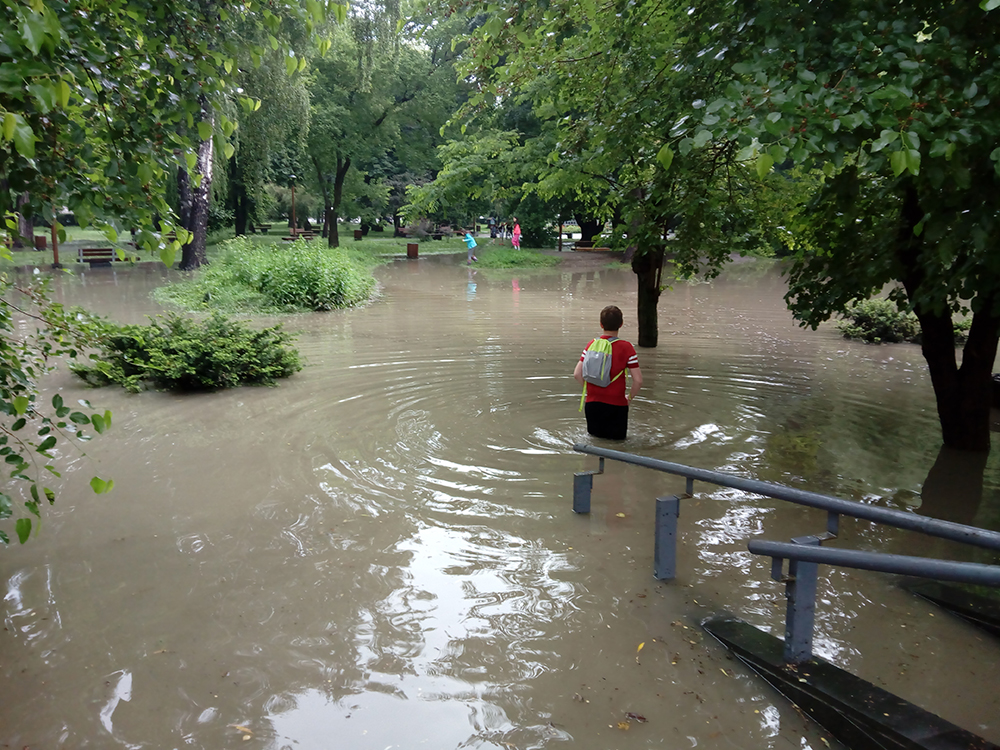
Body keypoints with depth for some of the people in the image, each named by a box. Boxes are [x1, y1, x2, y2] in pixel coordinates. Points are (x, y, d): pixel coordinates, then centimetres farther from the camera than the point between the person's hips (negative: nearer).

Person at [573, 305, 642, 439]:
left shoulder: (591, 344, 0)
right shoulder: (626, 347, -9)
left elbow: (577, 374, -1)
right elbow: (638, 380, -11)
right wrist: (629, 398, 6)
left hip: (592, 402, 3)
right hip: (616, 403, -3)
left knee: (595, 434, 23)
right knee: (617, 436, 16)